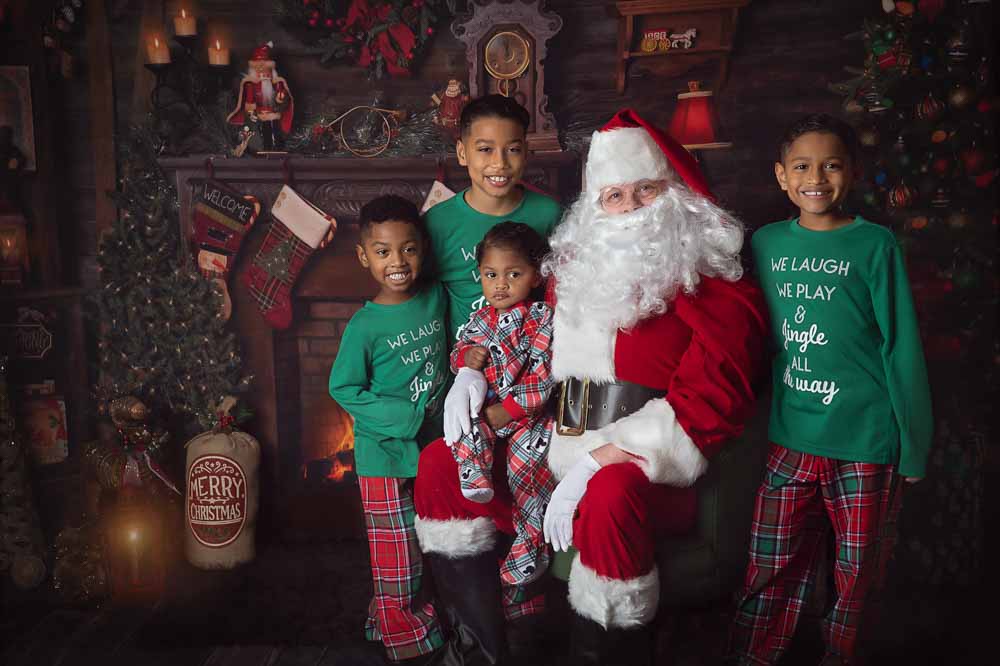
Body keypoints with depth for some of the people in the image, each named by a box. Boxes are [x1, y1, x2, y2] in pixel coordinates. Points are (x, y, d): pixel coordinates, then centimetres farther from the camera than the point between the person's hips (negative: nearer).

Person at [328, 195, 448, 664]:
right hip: (385, 454, -5)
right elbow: (343, 389, -13)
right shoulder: (364, 326, -18)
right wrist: (404, 415, -18)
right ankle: (399, 627, 30)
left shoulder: (435, 298, -3)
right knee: (396, 552, 8)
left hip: (433, 444, 5)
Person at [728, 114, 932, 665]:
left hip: (865, 444, -2)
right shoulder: (766, 243, 5)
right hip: (790, 439, 2)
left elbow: (901, 348, -3)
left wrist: (914, 446, -2)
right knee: (770, 572, 9)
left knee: (856, 577, 12)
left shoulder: (875, 245, -5)